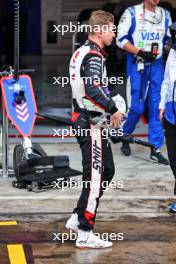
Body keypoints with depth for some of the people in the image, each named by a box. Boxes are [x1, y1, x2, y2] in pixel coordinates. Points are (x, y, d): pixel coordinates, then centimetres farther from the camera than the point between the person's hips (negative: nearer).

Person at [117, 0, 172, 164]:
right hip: (136, 65, -4)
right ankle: (125, 137, 21)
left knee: (156, 107, 2)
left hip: (156, 65, 4)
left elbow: (168, 40, 18)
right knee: (137, 107, -6)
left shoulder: (165, 15, 9)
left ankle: (156, 149, 6)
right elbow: (121, 40, -7)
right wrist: (140, 52, -17)